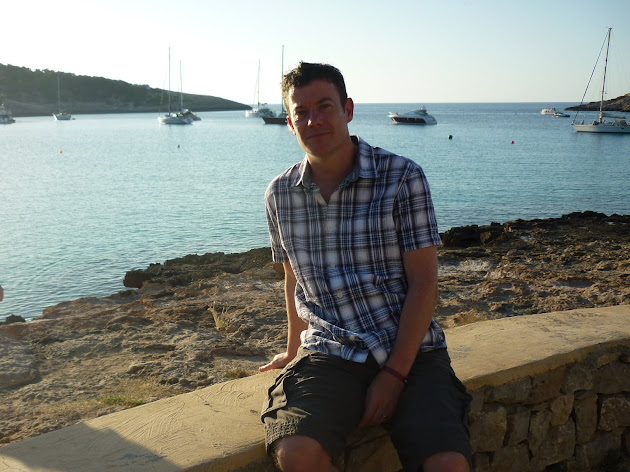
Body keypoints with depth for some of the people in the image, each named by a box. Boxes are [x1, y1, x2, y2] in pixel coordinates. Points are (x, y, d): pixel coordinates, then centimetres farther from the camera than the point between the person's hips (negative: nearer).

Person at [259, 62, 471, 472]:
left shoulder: (404, 177, -6)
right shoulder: (280, 195, 5)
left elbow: (424, 281, -7)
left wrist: (393, 375, -13)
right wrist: (294, 350, 31)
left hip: (409, 348, -1)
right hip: (329, 353, 2)